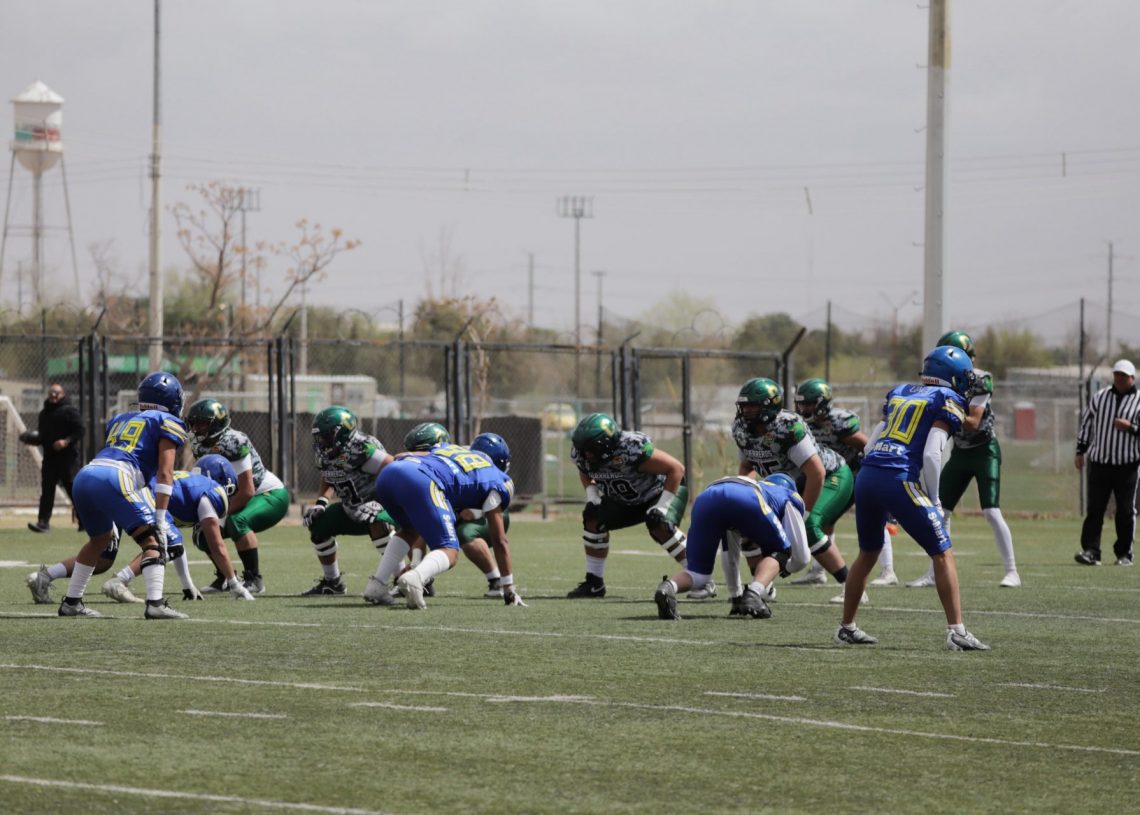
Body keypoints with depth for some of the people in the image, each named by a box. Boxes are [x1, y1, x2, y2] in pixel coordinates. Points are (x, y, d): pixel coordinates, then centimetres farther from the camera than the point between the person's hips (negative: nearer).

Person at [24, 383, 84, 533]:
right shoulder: (44, 413, 18)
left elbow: (80, 430, -11)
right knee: (47, 490, -2)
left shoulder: (70, 411, -4)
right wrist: (34, 439, 3)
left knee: (73, 489, -1)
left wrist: (67, 441, -24)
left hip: (67, 457, -6)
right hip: (49, 457, 6)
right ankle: (43, 522, -7)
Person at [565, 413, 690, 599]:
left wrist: (662, 507, -33)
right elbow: (585, 471, 8)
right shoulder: (581, 453, -19)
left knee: (660, 526, -31)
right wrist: (591, 496, -10)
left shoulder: (632, 450, -40)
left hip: (661, 491, -7)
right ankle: (594, 583, 6)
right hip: (626, 500, 7)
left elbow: (676, 468, -33)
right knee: (594, 519, -6)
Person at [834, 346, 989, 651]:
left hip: (866, 476, 7)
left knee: (868, 554, 25)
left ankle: (847, 627, 32)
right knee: (943, 555, 0)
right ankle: (956, 631, -9)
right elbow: (931, 455, -9)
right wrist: (933, 499, 1)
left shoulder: (899, 393, 23)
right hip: (900, 481, -7)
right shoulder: (948, 401, 3)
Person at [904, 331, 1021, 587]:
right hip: (960, 453, 7)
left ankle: (1012, 572, -8)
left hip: (984, 451, -7)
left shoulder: (980, 380, -18)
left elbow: (973, 423, -24)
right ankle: (935, 573, 9)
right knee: (940, 511, 2)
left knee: (991, 512, -14)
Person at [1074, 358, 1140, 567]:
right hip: (1099, 462, 2)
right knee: (1095, 508, -5)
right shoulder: (1099, 397, 10)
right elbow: (1086, 424, 15)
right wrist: (1081, 451, 10)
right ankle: (1091, 551, -8)